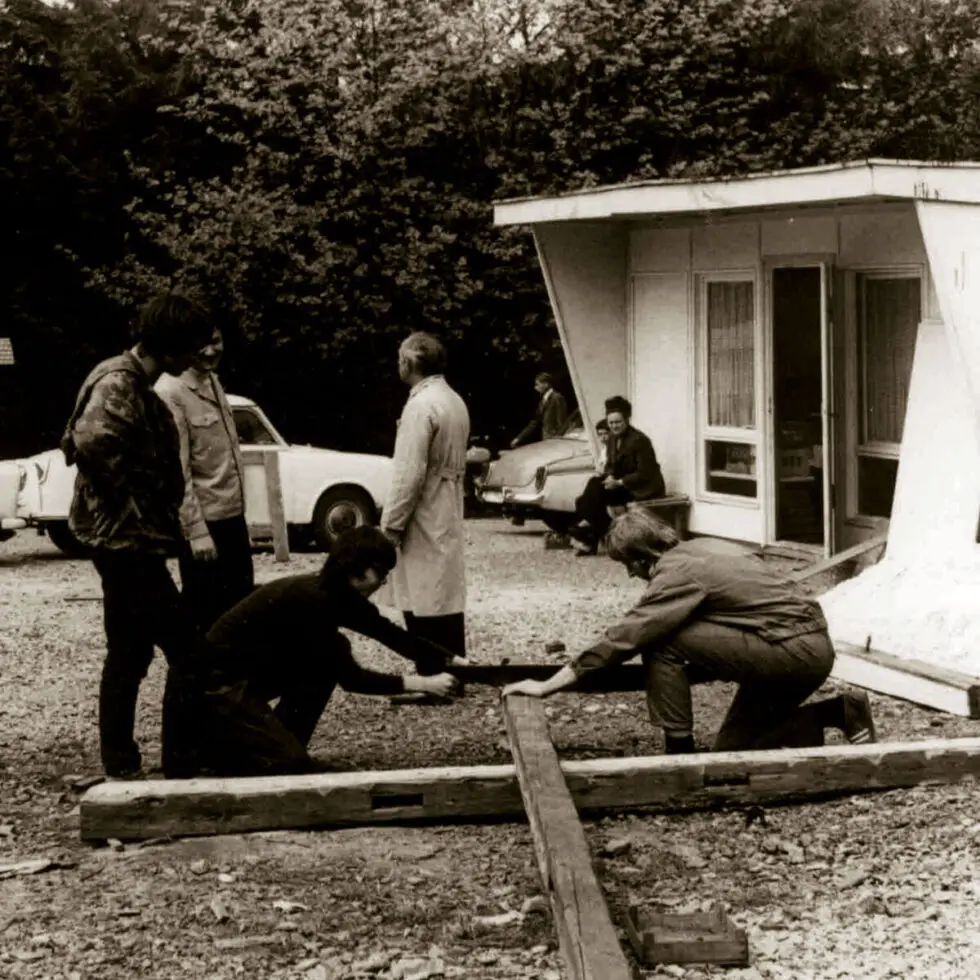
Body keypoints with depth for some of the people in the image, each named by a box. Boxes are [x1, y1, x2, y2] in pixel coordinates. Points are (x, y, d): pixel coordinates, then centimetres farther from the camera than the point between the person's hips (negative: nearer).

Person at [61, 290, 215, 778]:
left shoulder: (136, 385, 14)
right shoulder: (118, 385, -17)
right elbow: (91, 444, -34)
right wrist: (129, 500, -21)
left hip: (130, 539, 11)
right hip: (126, 538, -11)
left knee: (130, 653, 15)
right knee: (185, 651, -6)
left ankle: (120, 764, 22)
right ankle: (181, 757, 1)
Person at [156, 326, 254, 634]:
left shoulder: (214, 383, 11)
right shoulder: (170, 393, -16)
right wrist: (196, 531, -22)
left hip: (232, 516, 9)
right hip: (203, 522, -9)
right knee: (205, 617, 1)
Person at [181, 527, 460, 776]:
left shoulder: (337, 593, 2)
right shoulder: (312, 600, -24)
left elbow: (389, 633, 6)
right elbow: (350, 677, -21)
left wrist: (451, 660, -1)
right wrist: (423, 683, -20)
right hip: (220, 684, -10)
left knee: (333, 657, 6)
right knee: (293, 765, -17)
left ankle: (282, 745, 11)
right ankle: (215, 750, 3)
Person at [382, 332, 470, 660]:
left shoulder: (421, 405, -17)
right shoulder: (454, 401, 11)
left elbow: (409, 474, -21)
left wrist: (390, 526, -15)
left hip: (424, 524, -9)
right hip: (446, 520, 9)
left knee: (425, 610, -5)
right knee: (447, 601, 12)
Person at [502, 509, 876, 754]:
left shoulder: (678, 572, -15)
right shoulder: (701, 548, 12)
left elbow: (623, 637, -18)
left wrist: (547, 686, -16)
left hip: (795, 652, -10)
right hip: (813, 649, 10)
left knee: (662, 645, -12)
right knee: (731, 747, 18)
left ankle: (679, 752, -6)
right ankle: (836, 713, 13)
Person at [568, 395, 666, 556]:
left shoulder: (639, 440, -18)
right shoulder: (613, 438, 5)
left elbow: (644, 474, -20)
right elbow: (611, 464, 14)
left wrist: (619, 482, -24)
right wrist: (610, 476, -10)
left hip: (644, 488, -8)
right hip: (623, 483, 8)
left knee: (600, 494, -24)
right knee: (595, 483, -17)